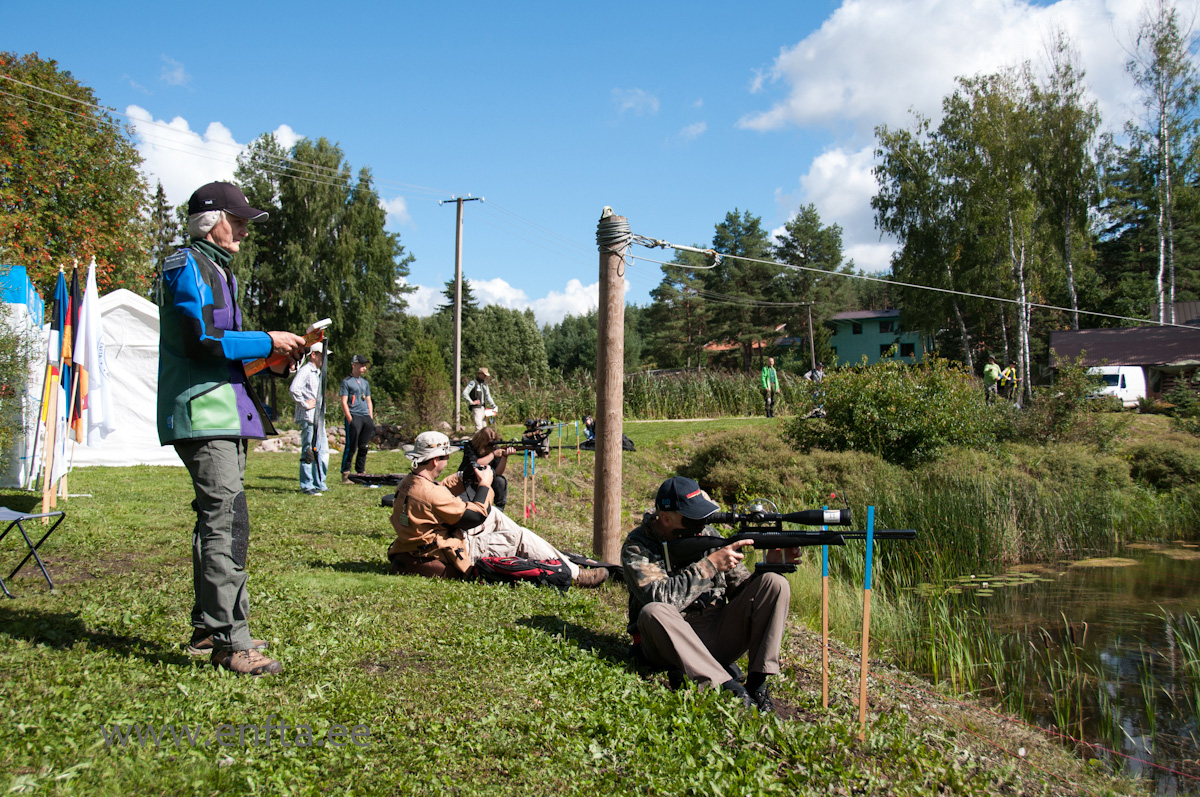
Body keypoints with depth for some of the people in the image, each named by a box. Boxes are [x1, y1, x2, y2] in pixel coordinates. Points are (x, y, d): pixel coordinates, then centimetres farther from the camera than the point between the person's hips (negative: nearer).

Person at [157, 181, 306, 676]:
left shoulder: (219, 271, 24)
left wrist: (272, 361, 10)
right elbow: (201, 341, -19)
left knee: (218, 522, 12)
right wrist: (266, 342, -11)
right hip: (202, 415, -10)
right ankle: (230, 640, -15)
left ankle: (209, 631, 20)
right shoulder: (187, 267, -6)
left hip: (226, 413, 10)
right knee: (226, 521, -15)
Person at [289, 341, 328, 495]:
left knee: (323, 452, 11)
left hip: (319, 418, 10)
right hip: (308, 418, -10)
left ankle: (319, 484, 18)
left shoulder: (318, 372, 21)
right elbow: (294, 390, -23)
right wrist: (305, 404, -16)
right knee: (309, 452, -6)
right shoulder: (305, 370, -10)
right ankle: (307, 486, -1)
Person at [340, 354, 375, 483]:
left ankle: (360, 472, 14)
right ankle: (345, 474, -6)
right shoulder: (347, 382, 1)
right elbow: (344, 402, -5)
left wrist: (371, 418, 12)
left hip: (366, 417, 6)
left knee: (363, 447, 7)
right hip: (354, 416, -6)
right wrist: (350, 419, -13)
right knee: (351, 447, -9)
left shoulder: (365, 383, 21)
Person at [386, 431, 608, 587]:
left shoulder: (407, 483, 0)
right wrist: (485, 484, -7)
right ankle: (574, 575, 7)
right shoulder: (428, 493, -28)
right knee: (520, 537, -3)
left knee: (493, 514, 17)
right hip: (448, 557, -10)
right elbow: (476, 516, -21)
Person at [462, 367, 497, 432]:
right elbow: (464, 393, -14)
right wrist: (471, 402, -15)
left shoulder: (485, 384, 16)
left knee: (484, 426, 9)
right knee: (479, 426, -17)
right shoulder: (473, 383, -7)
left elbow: (488, 396, 21)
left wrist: (493, 405, 11)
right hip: (476, 408, -8)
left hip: (484, 408, 8)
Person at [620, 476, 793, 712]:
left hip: (717, 635, 4)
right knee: (654, 612, -37)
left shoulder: (708, 535, 6)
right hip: (672, 640, -4)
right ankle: (729, 688, -36)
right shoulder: (637, 546, -7)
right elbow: (659, 597, -25)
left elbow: (741, 589, 6)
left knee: (775, 584, -10)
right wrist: (709, 565, -25)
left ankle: (757, 683, -18)